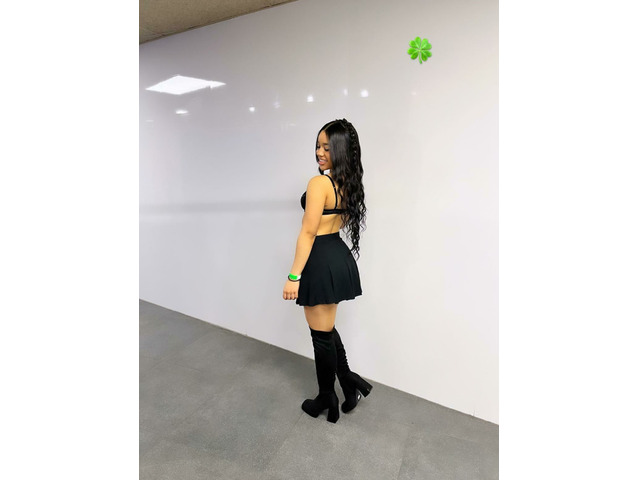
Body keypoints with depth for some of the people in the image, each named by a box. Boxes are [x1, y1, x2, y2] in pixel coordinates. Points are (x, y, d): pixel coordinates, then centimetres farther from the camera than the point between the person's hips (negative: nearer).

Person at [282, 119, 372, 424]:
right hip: (339, 256, 9)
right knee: (327, 329, 24)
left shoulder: (319, 183, -19)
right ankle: (349, 381, 30)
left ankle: (327, 400, 28)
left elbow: (308, 233, -20)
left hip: (321, 261, -9)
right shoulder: (349, 183, 6)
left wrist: (294, 276, -16)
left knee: (322, 334, 8)